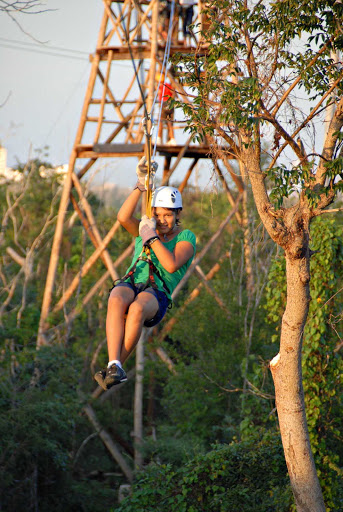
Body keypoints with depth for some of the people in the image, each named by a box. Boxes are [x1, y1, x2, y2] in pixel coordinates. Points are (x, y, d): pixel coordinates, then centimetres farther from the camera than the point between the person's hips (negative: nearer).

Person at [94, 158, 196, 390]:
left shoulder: (186, 237, 11)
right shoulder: (145, 228, 23)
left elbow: (172, 265, -8)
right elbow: (123, 217, 1)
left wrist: (152, 238, -10)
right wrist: (141, 185, -5)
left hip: (157, 295, -3)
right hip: (130, 284, 3)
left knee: (137, 308, -40)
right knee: (116, 301, -37)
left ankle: (115, 367, -32)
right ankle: (114, 366, -48)